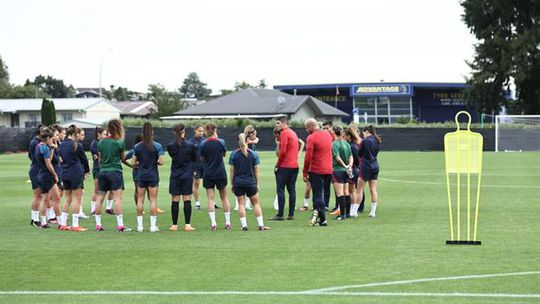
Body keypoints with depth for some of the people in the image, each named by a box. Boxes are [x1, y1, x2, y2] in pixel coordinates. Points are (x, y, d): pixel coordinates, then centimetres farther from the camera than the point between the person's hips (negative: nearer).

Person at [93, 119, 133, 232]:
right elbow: (123, 158, 0)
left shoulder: (101, 142, 7)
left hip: (102, 171, 5)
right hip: (115, 171, -5)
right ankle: (120, 225, -10)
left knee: (100, 197, 8)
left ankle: (98, 224, 9)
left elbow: (100, 158, 13)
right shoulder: (119, 143, -7)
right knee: (117, 198, -6)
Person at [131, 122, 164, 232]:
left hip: (141, 176, 2)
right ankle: (153, 225, 1)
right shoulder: (157, 146, -8)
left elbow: (133, 163, -2)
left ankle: (139, 225, 8)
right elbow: (161, 162, -11)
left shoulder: (137, 147, -3)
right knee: (153, 200, 3)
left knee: (140, 200, 9)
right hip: (153, 175, -2)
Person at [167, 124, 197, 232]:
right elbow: (194, 159, 6)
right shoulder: (190, 145, -8)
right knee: (187, 200, 1)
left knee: (175, 200, 5)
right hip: (187, 176, -1)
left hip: (175, 176, 1)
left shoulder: (170, 146, -4)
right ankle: (187, 225, -2)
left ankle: (174, 225, 6)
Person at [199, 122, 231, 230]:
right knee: (224, 197, 12)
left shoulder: (203, 144, -7)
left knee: (210, 198, 2)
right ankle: (227, 222, 14)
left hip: (208, 174, 0)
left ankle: (213, 223, -7)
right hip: (220, 173, 0)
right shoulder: (221, 142, -7)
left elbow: (202, 158, 1)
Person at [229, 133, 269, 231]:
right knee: (256, 203, 10)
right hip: (250, 181, 0)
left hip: (238, 182, 0)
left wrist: (232, 184, 7)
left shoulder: (234, 154, -2)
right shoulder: (253, 154, -3)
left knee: (241, 203, 5)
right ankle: (261, 225, 8)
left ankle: (244, 225, -1)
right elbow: (256, 170, 0)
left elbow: (232, 171, 0)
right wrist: (257, 183, 9)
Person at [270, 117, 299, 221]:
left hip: (285, 166, -8)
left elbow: (282, 151, -16)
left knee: (280, 190, -5)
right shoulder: (293, 133, 17)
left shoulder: (284, 133, -10)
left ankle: (280, 214, -8)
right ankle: (291, 214, 6)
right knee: (292, 190, 7)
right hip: (294, 166, 8)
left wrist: (277, 164, -8)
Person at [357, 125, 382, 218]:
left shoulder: (365, 141, -13)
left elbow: (360, 154, -4)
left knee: (359, 189, -1)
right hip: (375, 166, 7)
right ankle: (373, 212, 5)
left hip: (366, 166, -7)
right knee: (373, 190, 6)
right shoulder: (377, 141, 8)